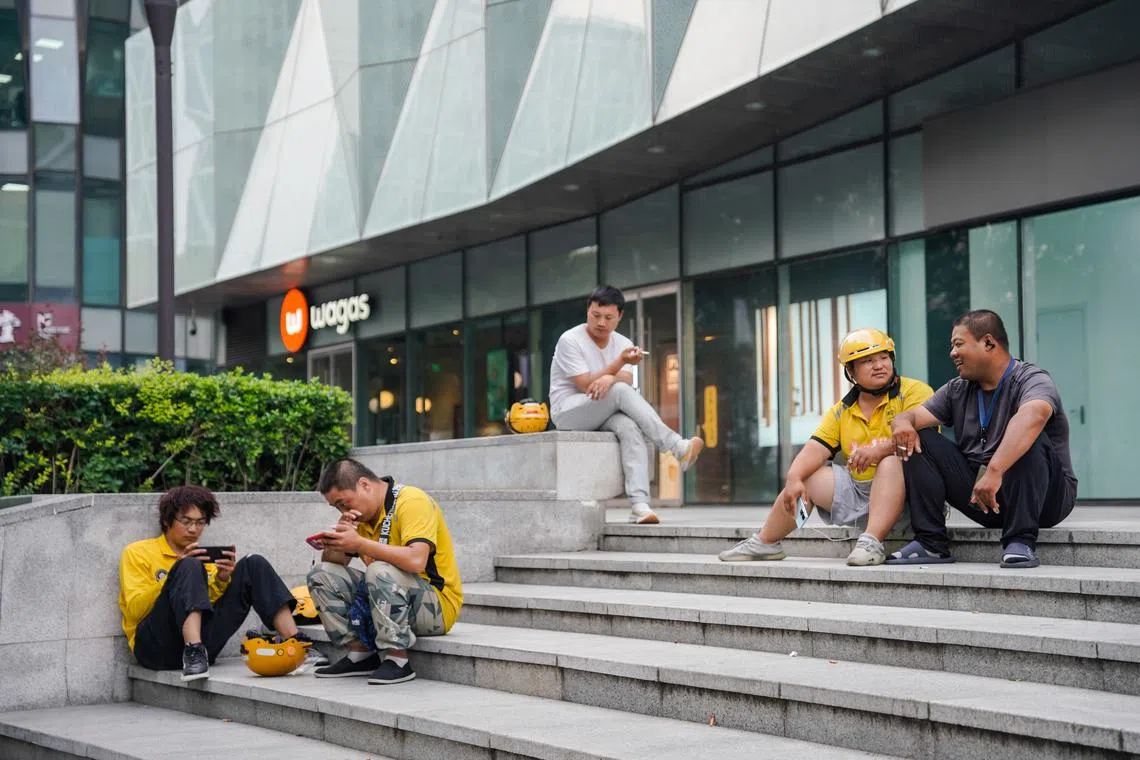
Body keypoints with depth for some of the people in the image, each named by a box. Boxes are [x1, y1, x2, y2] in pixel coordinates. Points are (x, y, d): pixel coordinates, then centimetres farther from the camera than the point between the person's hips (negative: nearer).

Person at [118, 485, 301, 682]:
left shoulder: (204, 557, 24)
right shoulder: (137, 553, 9)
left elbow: (216, 608, 14)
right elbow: (135, 609, -6)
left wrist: (222, 581, -4)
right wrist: (177, 574, -15)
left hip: (202, 641, 5)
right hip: (155, 644, -5)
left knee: (254, 565, -5)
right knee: (191, 567, -28)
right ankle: (193, 651, -48)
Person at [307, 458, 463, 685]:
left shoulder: (412, 501, -16)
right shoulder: (363, 513, 9)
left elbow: (415, 561, -32)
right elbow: (331, 562, 9)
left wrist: (359, 543, -29)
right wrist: (339, 537, -12)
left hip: (437, 606, -8)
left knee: (379, 571, -35)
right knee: (321, 574, -3)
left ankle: (397, 660, -25)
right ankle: (360, 654, -4)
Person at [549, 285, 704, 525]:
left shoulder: (623, 344, 9)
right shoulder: (570, 341, -8)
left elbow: (627, 379, -10)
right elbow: (585, 385, -18)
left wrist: (610, 378, -33)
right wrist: (620, 362, -28)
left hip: (603, 415, 5)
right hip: (568, 412, -5)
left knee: (630, 427, -32)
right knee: (620, 391, -32)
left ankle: (640, 505, -44)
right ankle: (676, 447, -35)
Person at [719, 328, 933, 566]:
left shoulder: (914, 391, -8)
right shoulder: (843, 410, 11)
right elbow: (816, 448, 1)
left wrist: (879, 450, -39)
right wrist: (793, 479, -18)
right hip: (857, 489, 6)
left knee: (892, 460, -35)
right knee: (804, 475, 4)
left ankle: (872, 541, -44)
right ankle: (765, 542, 17)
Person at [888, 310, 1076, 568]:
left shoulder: (1032, 380, -13)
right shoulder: (958, 390, 11)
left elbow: (1031, 417, -36)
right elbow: (911, 417, 4)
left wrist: (994, 471, -50)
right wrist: (903, 424, -24)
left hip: (1045, 497, -6)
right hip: (979, 496, 6)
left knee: (1030, 440, -34)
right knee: (918, 441, -6)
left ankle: (1020, 542, -30)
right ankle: (930, 543, -11)